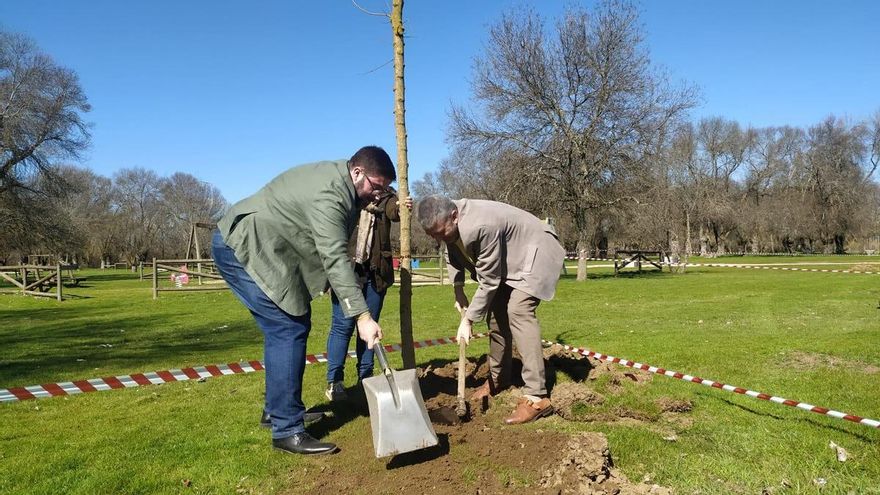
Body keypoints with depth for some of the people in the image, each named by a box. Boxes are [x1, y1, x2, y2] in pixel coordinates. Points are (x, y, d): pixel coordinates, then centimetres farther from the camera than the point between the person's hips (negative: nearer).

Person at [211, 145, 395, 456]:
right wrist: (362, 316, -34)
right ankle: (287, 431, -10)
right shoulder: (328, 196, -26)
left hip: (254, 246, 11)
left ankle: (277, 409, 25)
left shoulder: (337, 178, 6)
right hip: (240, 247, -11)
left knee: (294, 325, 13)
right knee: (289, 329, -15)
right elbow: (336, 259, -32)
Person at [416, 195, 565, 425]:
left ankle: (537, 397, -26)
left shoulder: (481, 226, -38)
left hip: (534, 252, -9)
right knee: (496, 311, 9)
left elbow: (488, 282, -30)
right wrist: (458, 290, 4)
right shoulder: (447, 222, -10)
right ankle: (498, 378, 27)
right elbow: (453, 254, 12)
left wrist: (468, 320, -23)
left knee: (518, 310, -24)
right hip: (509, 257, 9)